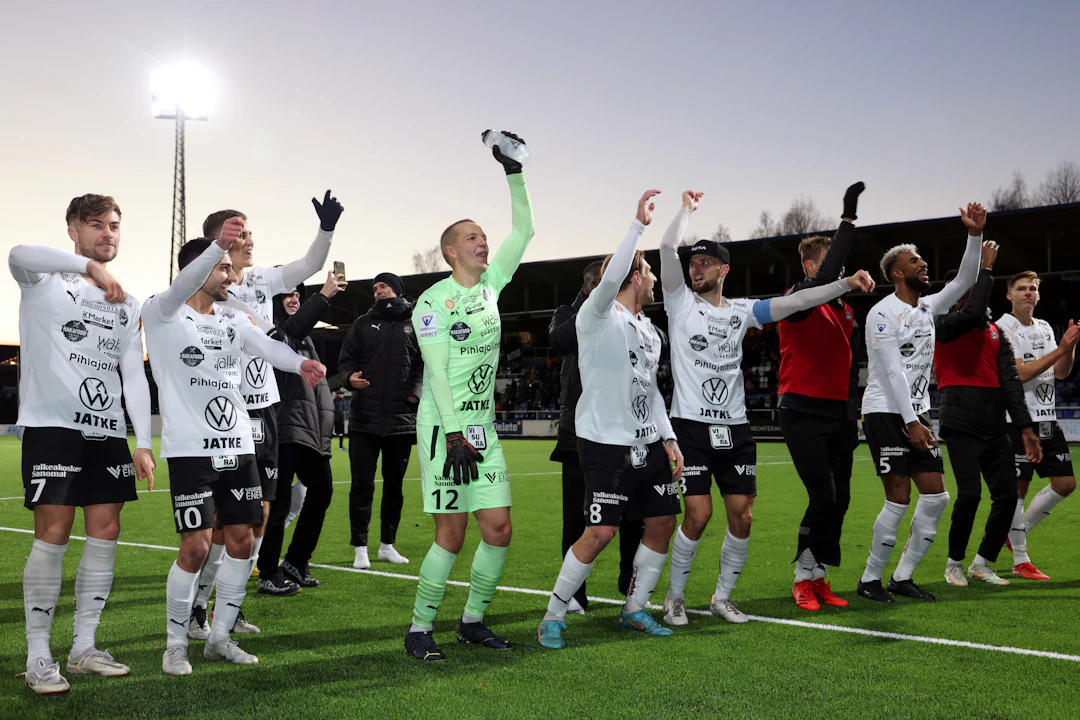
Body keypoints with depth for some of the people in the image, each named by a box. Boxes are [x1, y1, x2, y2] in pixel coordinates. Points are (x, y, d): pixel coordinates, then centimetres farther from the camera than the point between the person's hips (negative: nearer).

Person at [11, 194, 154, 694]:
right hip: (51, 424, -5)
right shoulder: (46, 282, 3)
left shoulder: (127, 305, 17)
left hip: (108, 430, 5)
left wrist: (143, 442, 3)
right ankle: (38, 658, -2)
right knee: (53, 533, -9)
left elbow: (134, 376, 12)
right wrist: (90, 266, -33)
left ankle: (84, 648, 13)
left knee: (105, 531, 3)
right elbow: (19, 256, -23)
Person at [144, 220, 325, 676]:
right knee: (196, 546, -8)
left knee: (242, 539, 6)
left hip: (238, 446, 6)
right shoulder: (162, 313, -2)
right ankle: (176, 643, 9)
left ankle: (220, 636, 21)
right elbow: (182, 287, -23)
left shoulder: (233, 320, 13)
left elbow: (267, 347, -5)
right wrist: (218, 245, -41)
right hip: (190, 449, -6)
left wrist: (300, 363, -27)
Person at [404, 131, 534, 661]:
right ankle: (419, 628, 8)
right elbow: (437, 373, -13)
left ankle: (473, 621, 19)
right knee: (451, 534, -6)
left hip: (482, 427, 6)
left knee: (498, 528, 3)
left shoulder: (491, 285, 10)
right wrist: (455, 436, -19)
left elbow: (523, 231, 13)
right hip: (444, 427, -6)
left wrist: (514, 173, 4)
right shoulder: (433, 301, -7)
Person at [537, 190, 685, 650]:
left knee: (663, 521, 8)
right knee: (600, 532, -13)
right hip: (606, 443, -8)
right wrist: (639, 224, -28)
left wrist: (669, 439, 16)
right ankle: (553, 617, 1)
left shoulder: (648, 330, 17)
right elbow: (610, 279, -30)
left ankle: (634, 609, 24)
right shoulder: (598, 317, -8)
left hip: (647, 443, 9)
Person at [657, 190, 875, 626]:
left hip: (735, 429, 4)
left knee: (741, 516, 1)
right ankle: (675, 597, 9)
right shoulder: (681, 304, 3)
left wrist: (846, 283, -4)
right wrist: (687, 208, 6)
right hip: (692, 426, -3)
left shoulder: (741, 311, 12)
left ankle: (723, 597, 19)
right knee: (698, 514, -9)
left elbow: (795, 301, 5)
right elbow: (668, 246, -7)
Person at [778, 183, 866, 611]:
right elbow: (825, 278, -28)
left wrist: (852, 414, 19)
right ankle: (803, 578, 2)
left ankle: (818, 578, 15)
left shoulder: (844, 309, 17)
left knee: (839, 500, 4)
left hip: (838, 415, 7)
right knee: (823, 498, -13)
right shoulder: (798, 300, -6)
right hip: (804, 412, -7)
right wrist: (849, 218, -28)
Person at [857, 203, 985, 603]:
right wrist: (911, 423, -20)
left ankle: (903, 576, 12)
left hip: (918, 414, 8)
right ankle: (870, 579, 4)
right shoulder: (883, 314, -12)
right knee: (899, 500, -9)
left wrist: (975, 234, -1)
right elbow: (893, 373, -17)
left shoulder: (927, 308, 12)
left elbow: (963, 281, 12)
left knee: (936, 497, 3)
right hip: (886, 414, -8)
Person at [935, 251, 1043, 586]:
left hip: (994, 423, 6)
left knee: (1007, 495, 1)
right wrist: (985, 270, -12)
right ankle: (954, 564, 6)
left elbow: (1009, 379, 11)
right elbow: (972, 313, -22)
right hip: (961, 422, -6)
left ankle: (982, 564, 18)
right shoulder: (942, 324, 1)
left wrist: (1025, 426, 5)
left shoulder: (995, 332, 17)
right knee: (969, 494, -15)